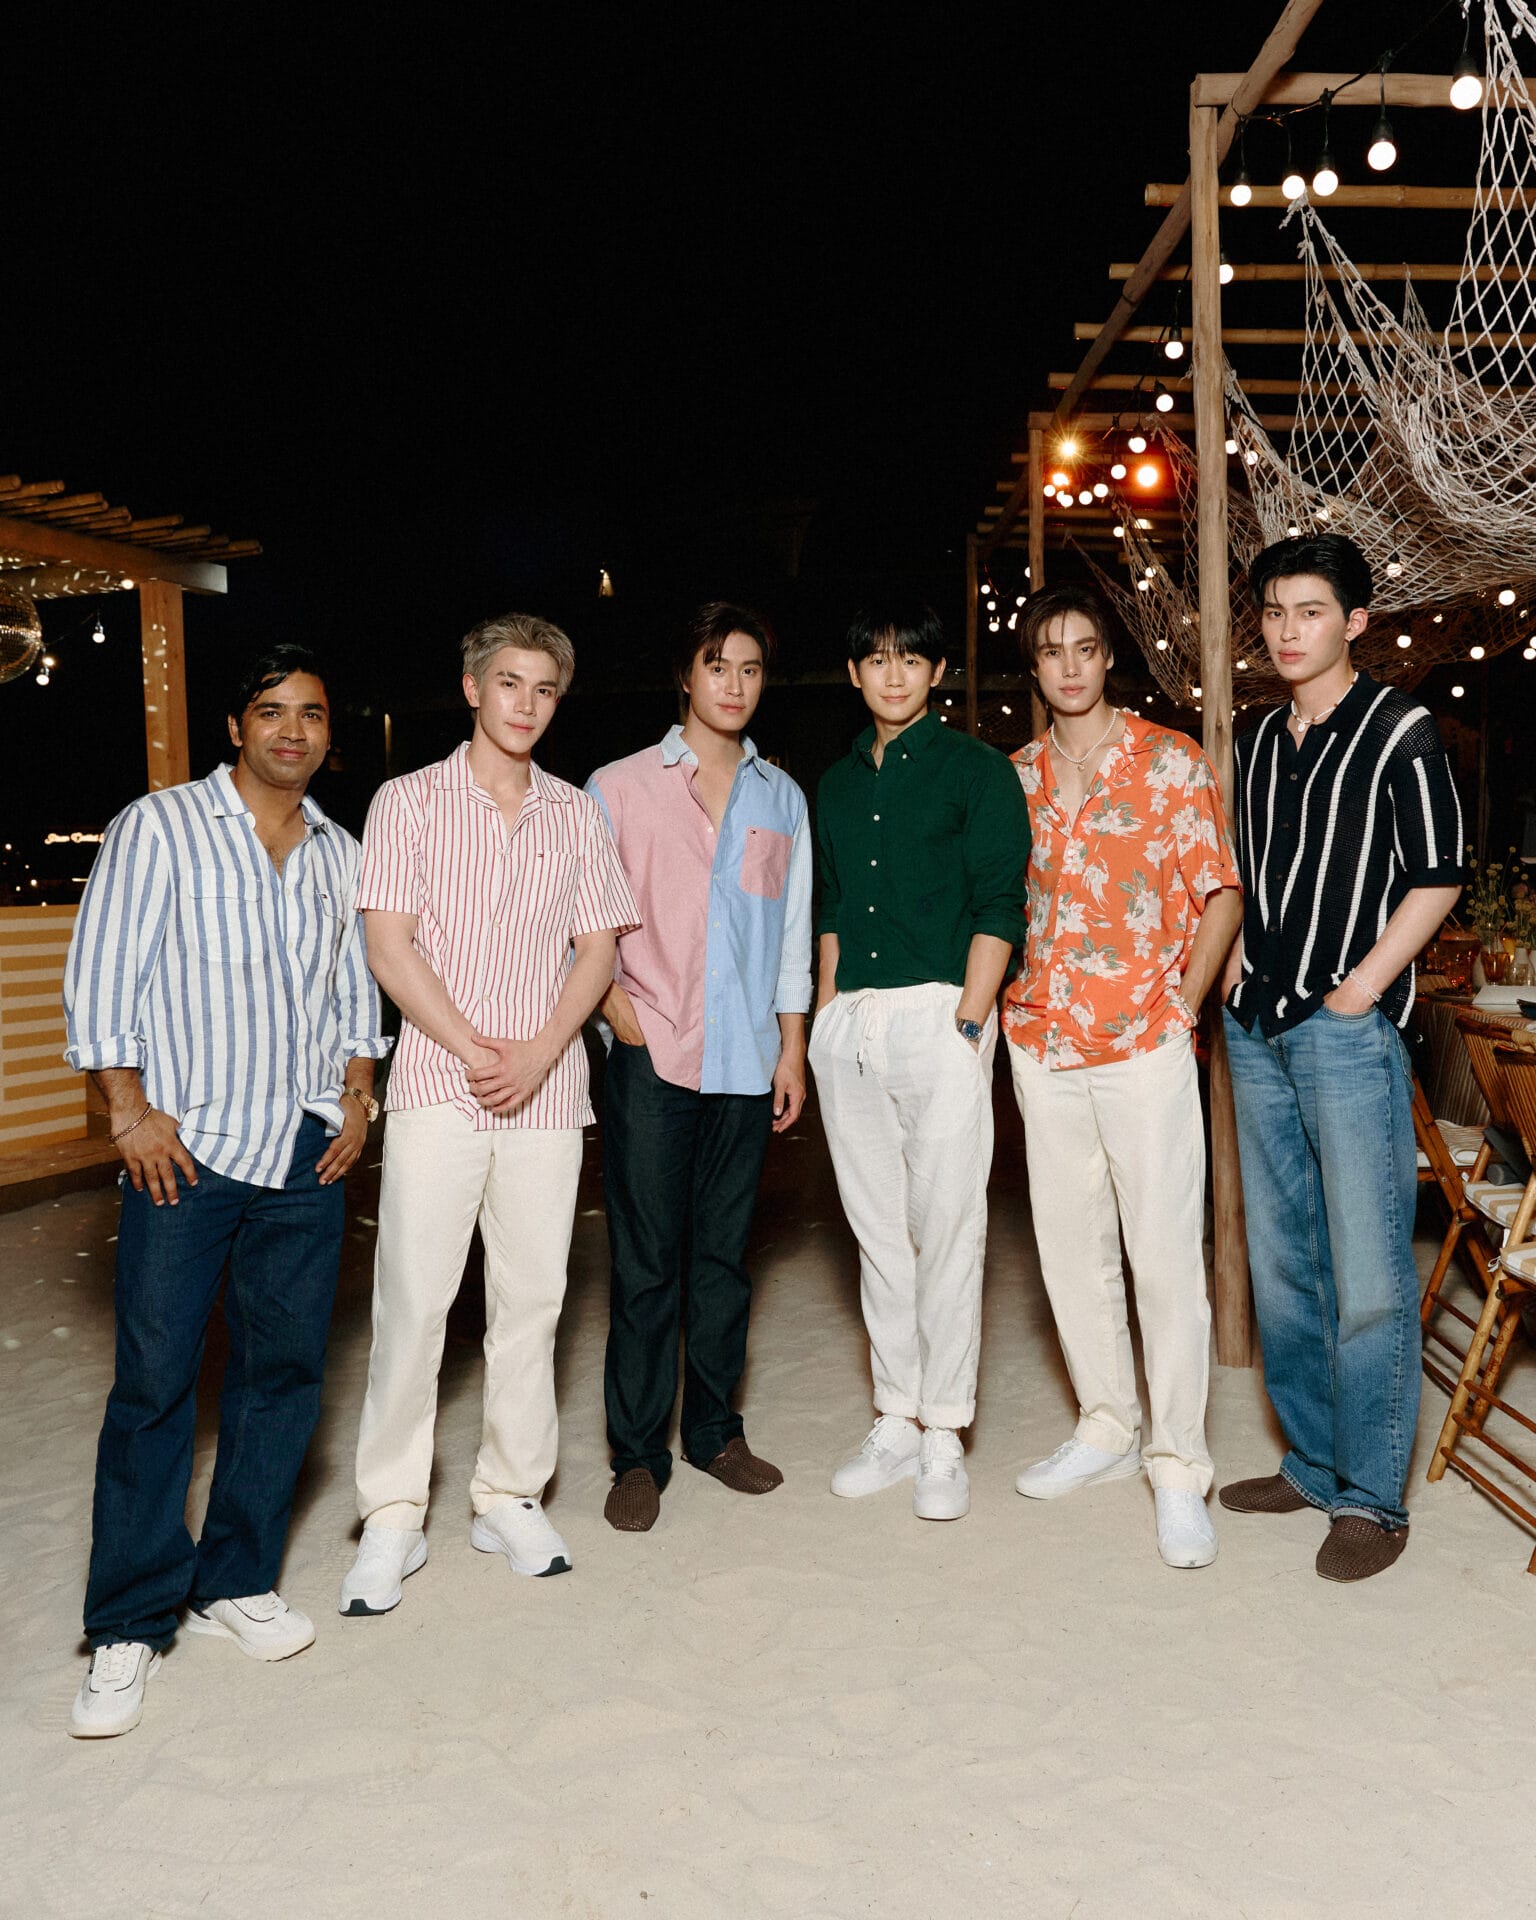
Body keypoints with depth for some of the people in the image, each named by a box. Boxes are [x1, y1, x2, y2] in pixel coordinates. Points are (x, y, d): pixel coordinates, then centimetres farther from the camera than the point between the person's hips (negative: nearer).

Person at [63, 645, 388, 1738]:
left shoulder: (342, 856, 13)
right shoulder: (158, 828, 0)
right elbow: (99, 978, -3)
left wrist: (359, 1086, 7)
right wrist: (131, 1109, -9)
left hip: (308, 1152, 5)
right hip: (185, 1145, -4)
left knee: (287, 1369, 7)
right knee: (156, 1379, -2)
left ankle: (235, 1583, 24)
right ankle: (131, 1626, 11)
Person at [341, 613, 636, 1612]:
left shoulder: (578, 815, 11)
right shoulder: (409, 801, 4)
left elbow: (598, 948, 7)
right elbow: (390, 946, -2)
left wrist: (535, 1056, -7)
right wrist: (473, 1049, -10)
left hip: (548, 1087, 2)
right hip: (437, 1083, -2)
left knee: (532, 1295, 6)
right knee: (412, 1297, -3)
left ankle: (511, 1498, 20)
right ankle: (393, 1517, 10)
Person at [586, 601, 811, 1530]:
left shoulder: (782, 796, 13)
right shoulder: (619, 787, 3)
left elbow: (792, 929, 14)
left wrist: (793, 1047, 11)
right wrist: (616, 1006, -8)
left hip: (747, 1059, 3)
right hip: (652, 1056, -3)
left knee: (725, 1252, 11)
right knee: (647, 1259, -1)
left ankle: (714, 1429, 24)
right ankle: (639, 1454, 11)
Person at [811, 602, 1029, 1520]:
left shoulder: (976, 769, 0)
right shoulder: (838, 783, 18)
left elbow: (999, 907, -6)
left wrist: (965, 1024, -13)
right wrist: (827, 1012, 11)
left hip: (939, 1013, -5)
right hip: (849, 1025, 6)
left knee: (946, 1231, -2)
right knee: (878, 1231, 10)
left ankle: (944, 1437, 9)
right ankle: (897, 1420, 21)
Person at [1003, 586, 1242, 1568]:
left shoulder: (1172, 761, -1)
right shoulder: (1015, 776, 11)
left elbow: (1222, 895, -2)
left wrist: (1182, 1004, -10)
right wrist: (1004, 1000, 7)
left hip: (1145, 1045, -4)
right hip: (1042, 1045, 5)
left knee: (1167, 1253, -4)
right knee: (1070, 1246, 12)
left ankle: (1180, 1467, 6)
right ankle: (1108, 1426, 28)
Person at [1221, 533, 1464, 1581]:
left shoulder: (1400, 730, -4)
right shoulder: (1260, 741, 15)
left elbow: (1436, 880, -7)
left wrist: (1355, 991, -12)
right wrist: (1237, 972, 10)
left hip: (1350, 1025, -7)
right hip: (1258, 1027, 7)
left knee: (1368, 1278, -4)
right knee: (1282, 1265, 12)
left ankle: (1372, 1497, 9)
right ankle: (1313, 1464, 25)